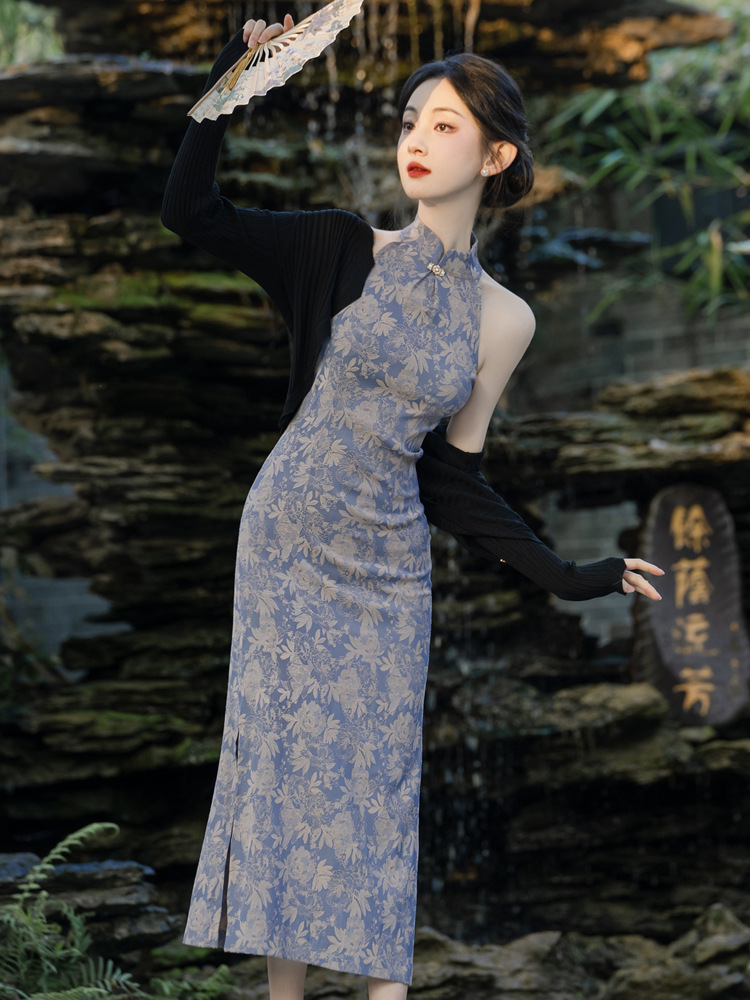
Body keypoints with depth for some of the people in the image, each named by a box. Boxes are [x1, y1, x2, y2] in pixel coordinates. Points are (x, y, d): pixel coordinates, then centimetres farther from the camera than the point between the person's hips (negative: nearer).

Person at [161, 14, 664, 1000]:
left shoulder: (503, 319, 1)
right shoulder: (348, 252, -2)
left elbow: (452, 476, 6)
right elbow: (188, 208, -6)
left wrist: (568, 575, 5)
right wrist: (238, 67, -13)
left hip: (385, 564, 1)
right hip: (287, 542, -1)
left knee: (376, 778, 2)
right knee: (280, 760, 1)